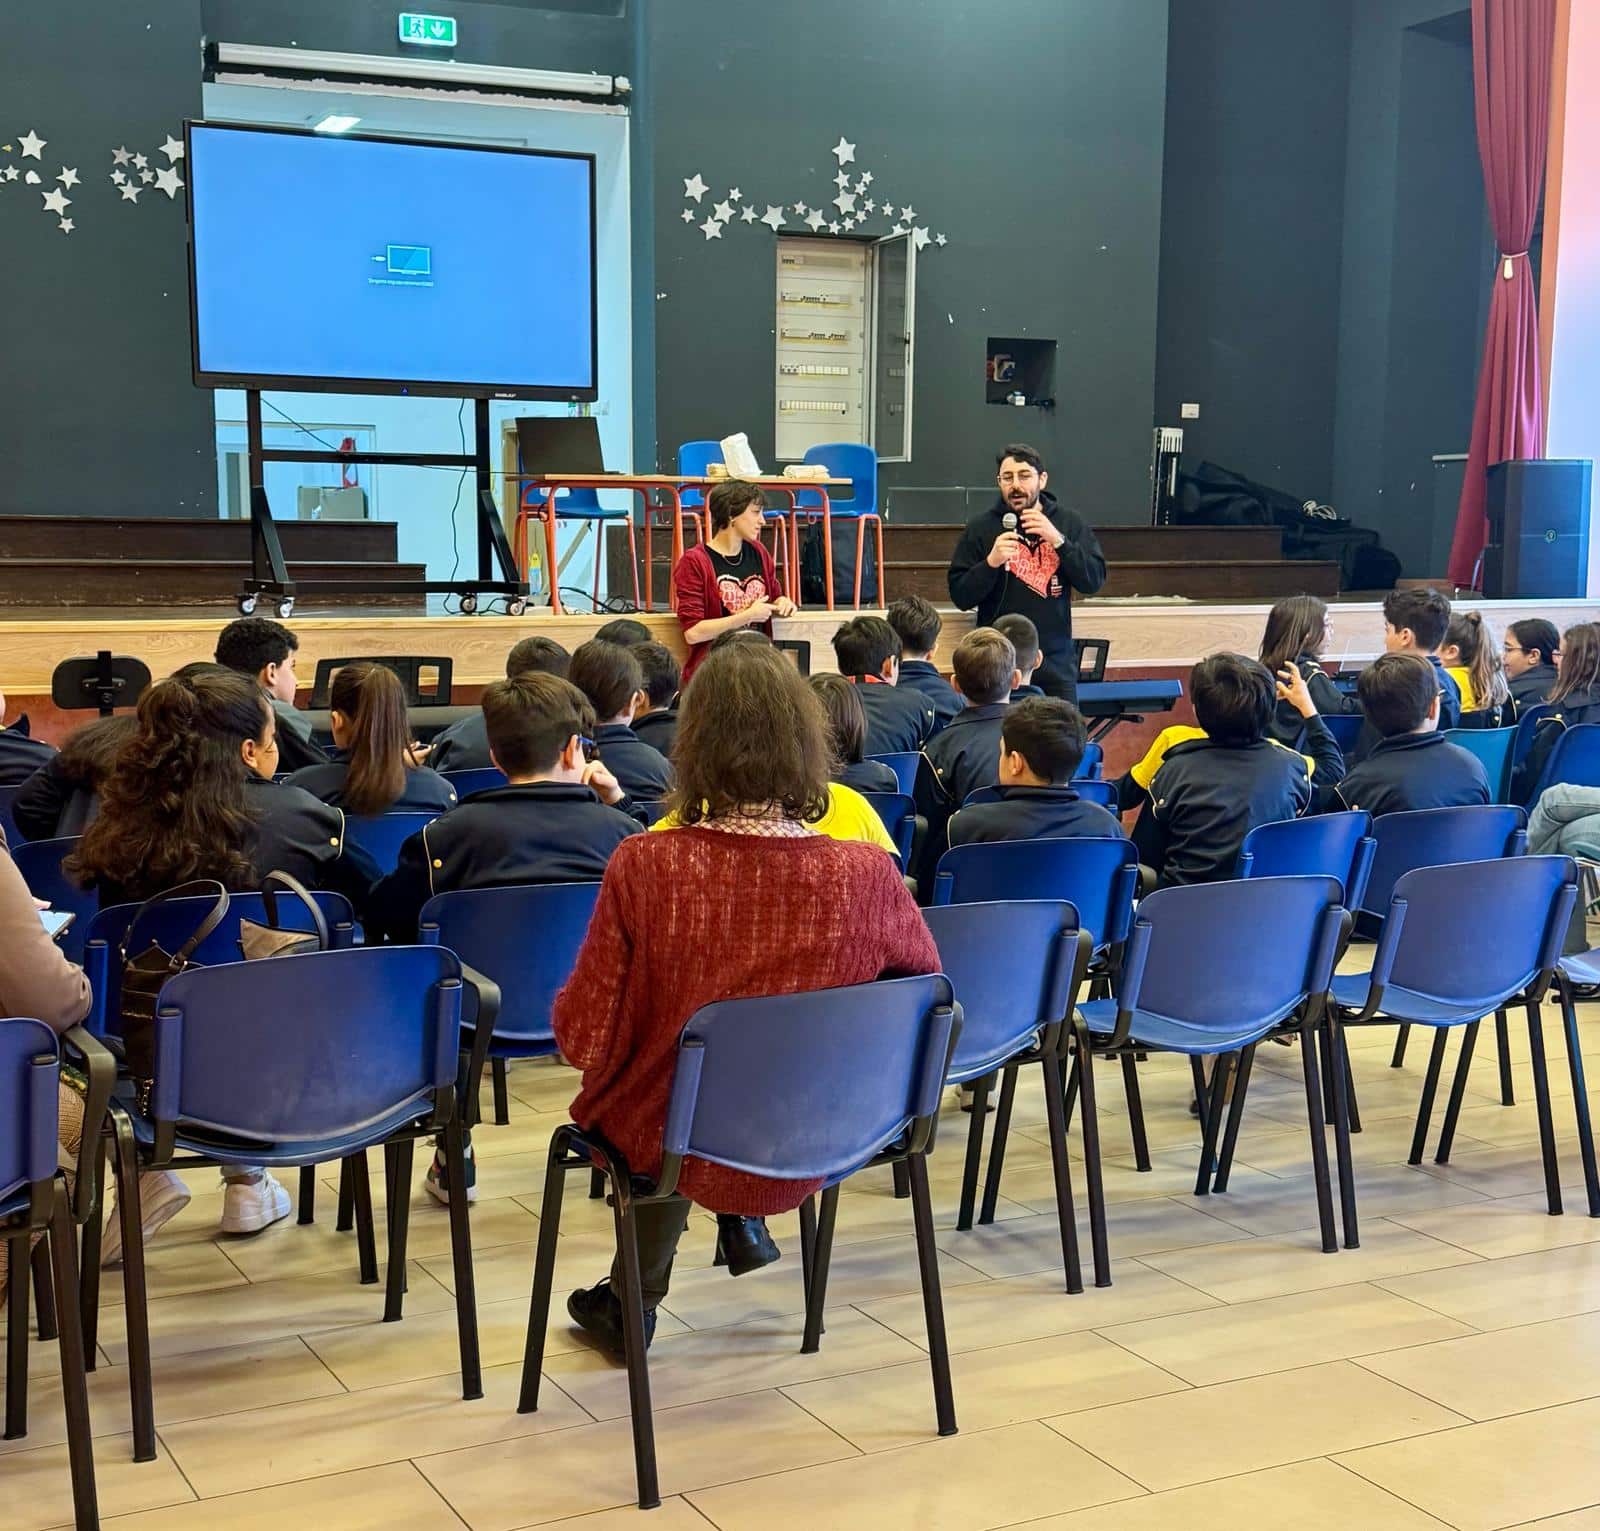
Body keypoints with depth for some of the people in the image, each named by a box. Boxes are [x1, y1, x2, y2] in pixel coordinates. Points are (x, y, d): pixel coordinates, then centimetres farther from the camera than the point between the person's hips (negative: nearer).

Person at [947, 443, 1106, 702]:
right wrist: (991, 562, -17)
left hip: (1055, 659, 1)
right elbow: (960, 596, -1)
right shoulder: (981, 527, 2)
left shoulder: (1070, 523, 6)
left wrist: (1057, 540, -14)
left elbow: (1094, 581, -3)